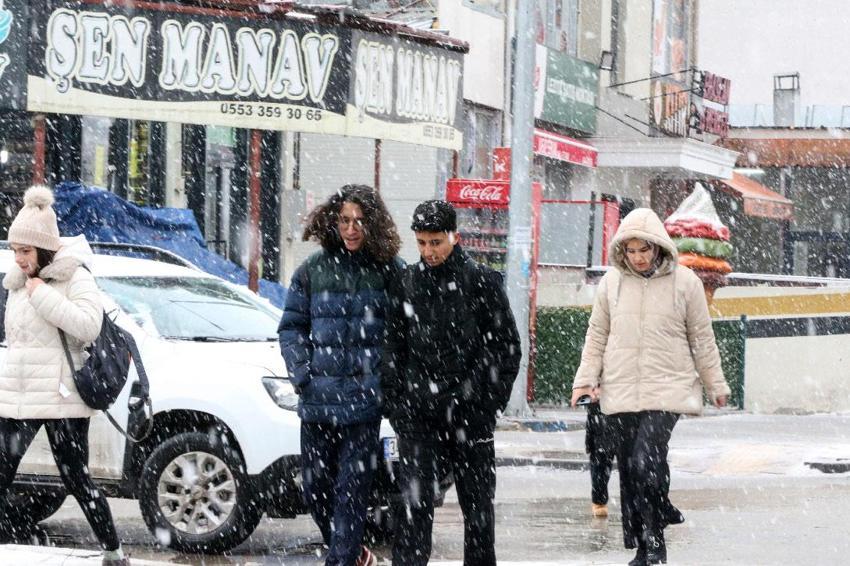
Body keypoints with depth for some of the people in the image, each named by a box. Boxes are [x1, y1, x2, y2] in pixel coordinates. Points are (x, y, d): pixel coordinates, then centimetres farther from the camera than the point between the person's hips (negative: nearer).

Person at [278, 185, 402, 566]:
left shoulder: (390, 272, -1)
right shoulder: (313, 270, 6)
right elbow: (291, 326, 12)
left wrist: (381, 378, -8)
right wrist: (301, 374, -1)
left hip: (363, 400, -3)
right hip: (317, 398, 3)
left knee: (352, 488, -6)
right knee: (316, 486, 10)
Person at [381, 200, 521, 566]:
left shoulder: (482, 281, 0)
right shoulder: (406, 284, 7)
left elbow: (507, 347, 2)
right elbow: (394, 349, 13)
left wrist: (490, 400, -5)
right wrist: (393, 402, 5)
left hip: (470, 414, -1)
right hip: (417, 415, 1)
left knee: (477, 507, 9)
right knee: (415, 505, -7)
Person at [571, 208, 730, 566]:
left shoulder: (684, 282, 0)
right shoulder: (612, 282, 5)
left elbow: (702, 339, 7)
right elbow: (597, 335, 13)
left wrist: (716, 385, 13)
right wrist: (586, 379, 4)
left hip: (667, 389, -3)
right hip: (621, 392, 3)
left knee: (648, 462, -20)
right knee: (629, 470, 5)